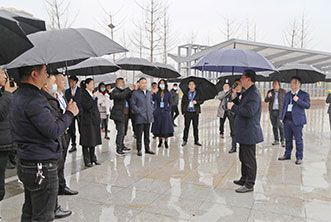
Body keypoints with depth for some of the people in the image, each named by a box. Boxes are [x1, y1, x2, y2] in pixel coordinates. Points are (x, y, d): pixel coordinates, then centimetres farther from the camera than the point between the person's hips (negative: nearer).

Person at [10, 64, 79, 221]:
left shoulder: (18, 96, 12)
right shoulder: (34, 99, -21)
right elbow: (53, 131, -23)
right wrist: (70, 114, -9)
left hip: (25, 164, 10)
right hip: (42, 166, -10)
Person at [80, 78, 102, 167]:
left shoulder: (93, 95, 14)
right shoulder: (84, 95, -8)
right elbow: (87, 106, -19)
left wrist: (99, 119, 15)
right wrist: (93, 98, -18)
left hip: (95, 120, 8)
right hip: (87, 121, -8)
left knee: (94, 140, 12)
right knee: (87, 142, -1)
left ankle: (93, 158, 22)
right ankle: (87, 161, 7)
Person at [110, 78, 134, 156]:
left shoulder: (124, 91, 17)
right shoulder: (115, 91, -9)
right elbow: (120, 96, -29)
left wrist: (132, 89, -3)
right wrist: (129, 89, -27)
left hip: (124, 115, 8)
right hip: (119, 115, -8)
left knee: (123, 132, 15)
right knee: (121, 132, -9)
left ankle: (122, 146, 28)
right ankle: (118, 150, -2)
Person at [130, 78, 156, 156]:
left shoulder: (149, 93, 14)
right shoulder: (135, 93, -5)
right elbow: (133, 105, -7)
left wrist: (151, 110, 7)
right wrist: (139, 112, -13)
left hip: (148, 117, 6)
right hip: (140, 118, -5)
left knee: (147, 134, 13)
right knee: (139, 135, 1)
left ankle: (147, 149, 23)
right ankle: (139, 150, 11)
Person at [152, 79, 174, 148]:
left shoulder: (168, 93, 1)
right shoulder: (156, 93, 1)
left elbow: (170, 103, 5)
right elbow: (152, 100, -9)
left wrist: (169, 110, -3)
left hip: (165, 112, -1)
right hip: (158, 111, 1)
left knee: (166, 127, -1)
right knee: (158, 126, 5)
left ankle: (166, 141, 9)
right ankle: (160, 140, 20)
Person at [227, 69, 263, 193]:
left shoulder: (254, 93, -18)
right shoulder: (247, 92, 14)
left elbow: (249, 111, -29)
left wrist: (233, 107, -20)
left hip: (249, 132, -10)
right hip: (244, 132, 10)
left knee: (249, 160, 1)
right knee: (243, 158, 20)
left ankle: (249, 185, 12)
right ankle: (244, 179, 34)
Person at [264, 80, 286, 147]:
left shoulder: (283, 91, 2)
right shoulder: (270, 92, 9)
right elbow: (266, 100, 6)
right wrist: (268, 96, -16)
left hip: (280, 111, -3)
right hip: (272, 111, 3)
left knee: (281, 126, -10)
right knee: (274, 126, 8)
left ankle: (282, 140, -3)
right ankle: (276, 140, 17)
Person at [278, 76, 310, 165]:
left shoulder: (304, 94, 0)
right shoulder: (287, 94, 16)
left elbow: (307, 105, -9)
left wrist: (298, 100, -20)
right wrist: (282, 116, 11)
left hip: (297, 120, -5)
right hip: (287, 120, 5)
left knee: (298, 139, 0)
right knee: (288, 139, 14)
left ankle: (299, 157, 10)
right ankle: (287, 155, 26)